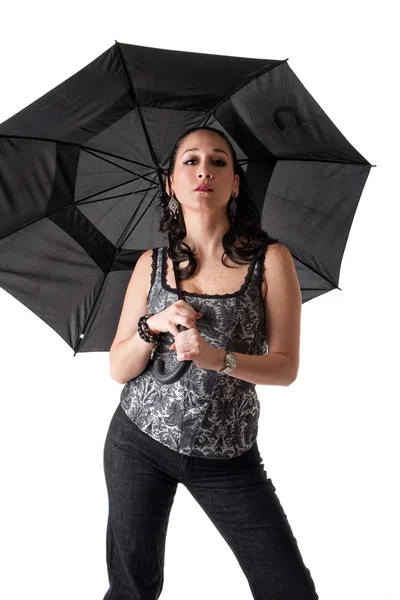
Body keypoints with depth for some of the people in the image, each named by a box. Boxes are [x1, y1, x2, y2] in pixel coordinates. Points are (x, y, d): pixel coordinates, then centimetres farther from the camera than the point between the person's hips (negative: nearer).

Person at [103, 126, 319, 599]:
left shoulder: (270, 260, -3)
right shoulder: (152, 264, 3)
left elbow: (286, 367, -6)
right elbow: (118, 369, 2)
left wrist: (218, 358, -23)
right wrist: (153, 327, -17)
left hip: (228, 455, -1)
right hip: (139, 442, 2)